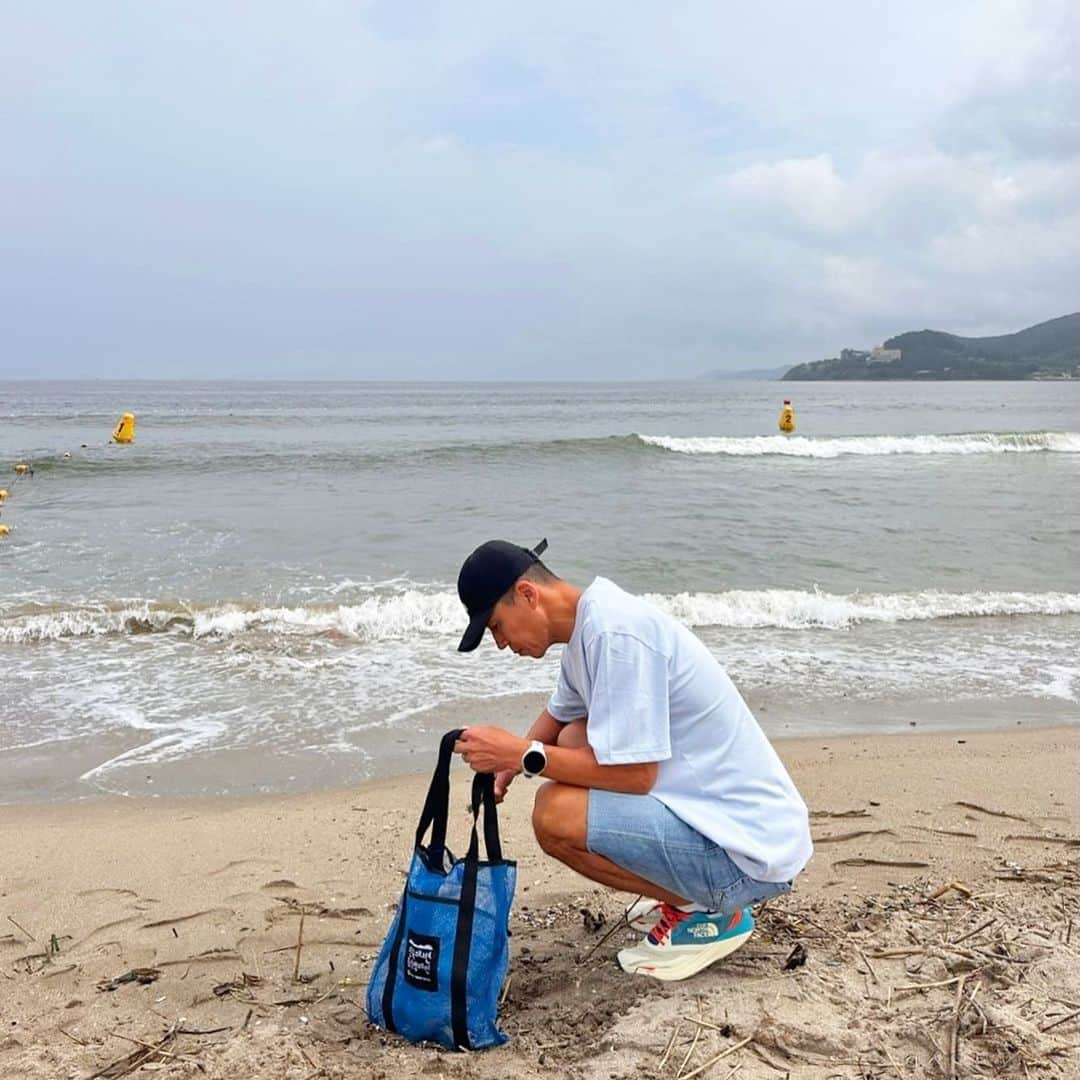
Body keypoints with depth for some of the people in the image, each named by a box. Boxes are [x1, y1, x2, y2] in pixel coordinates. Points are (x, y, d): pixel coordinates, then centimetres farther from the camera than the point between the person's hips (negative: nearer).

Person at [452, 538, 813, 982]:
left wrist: (525, 755, -17)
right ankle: (689, 891, 17)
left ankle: (707, 913, -1)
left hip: (750, 848, -10)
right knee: (574, 741, 16)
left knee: (555, 814, -20)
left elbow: (635, 775, -22)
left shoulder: (615, 631, -21)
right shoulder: (588, 624, 8)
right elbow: (559, 715, 25)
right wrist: (510, 761, 6)